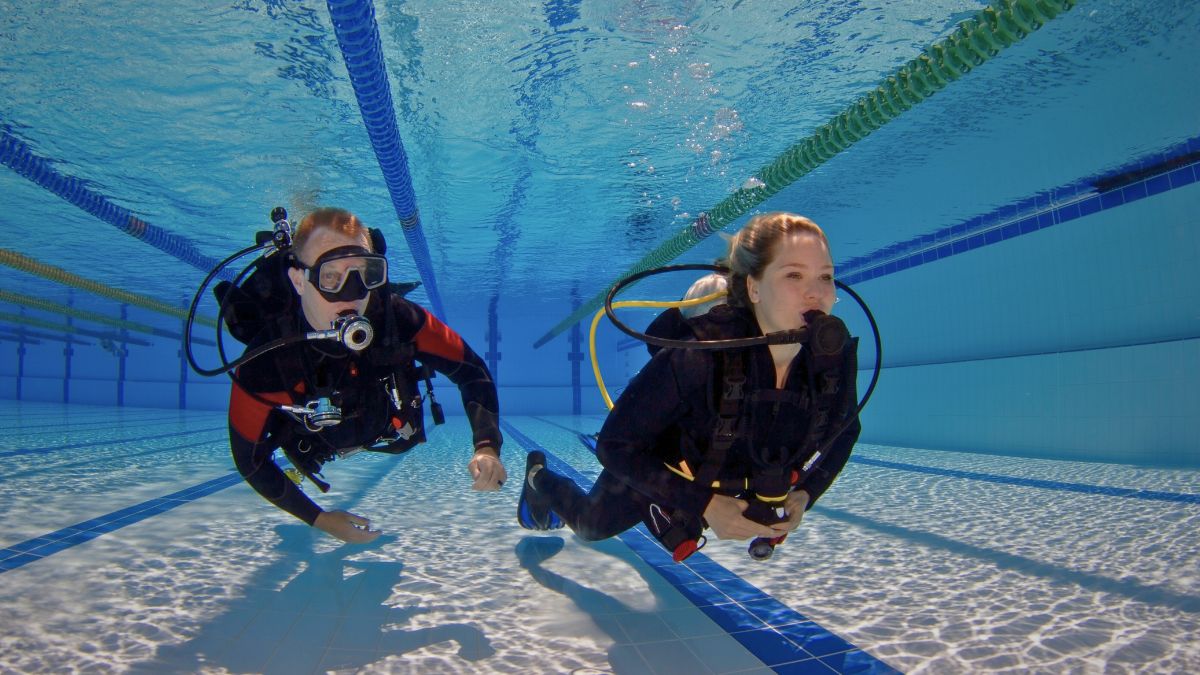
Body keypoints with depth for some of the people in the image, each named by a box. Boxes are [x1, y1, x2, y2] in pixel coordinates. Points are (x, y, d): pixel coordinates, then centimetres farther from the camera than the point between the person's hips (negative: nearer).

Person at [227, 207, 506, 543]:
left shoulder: (397, 317, -41)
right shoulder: (264, 365, -42)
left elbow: (472, 371, -28)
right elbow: (249, 459, -27)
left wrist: (487, 448, -42)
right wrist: (320, 519, -26)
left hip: (392, 433, 1)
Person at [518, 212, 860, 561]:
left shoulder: (836, 355, -27)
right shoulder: (700, 353, -42)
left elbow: (845, 430, -2)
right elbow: (615, 444, -32)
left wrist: (805, 492, -16)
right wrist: (703, 505, -34)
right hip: (660, 479, -4)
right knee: (591, 525, 25)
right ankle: (539, 478, 54)